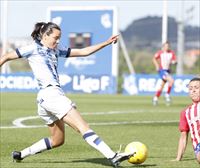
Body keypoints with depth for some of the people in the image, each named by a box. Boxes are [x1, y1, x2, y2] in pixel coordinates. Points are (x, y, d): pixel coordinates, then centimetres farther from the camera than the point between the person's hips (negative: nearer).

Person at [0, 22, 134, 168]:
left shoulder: (56, 51, 21)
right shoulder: (34, 48, 2)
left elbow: (83, 52, 21)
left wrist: (107, 43, 16)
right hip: (50, 94, -10)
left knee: (57, 140, 17)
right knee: (83, 126, -17)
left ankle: (20, 155, 23)